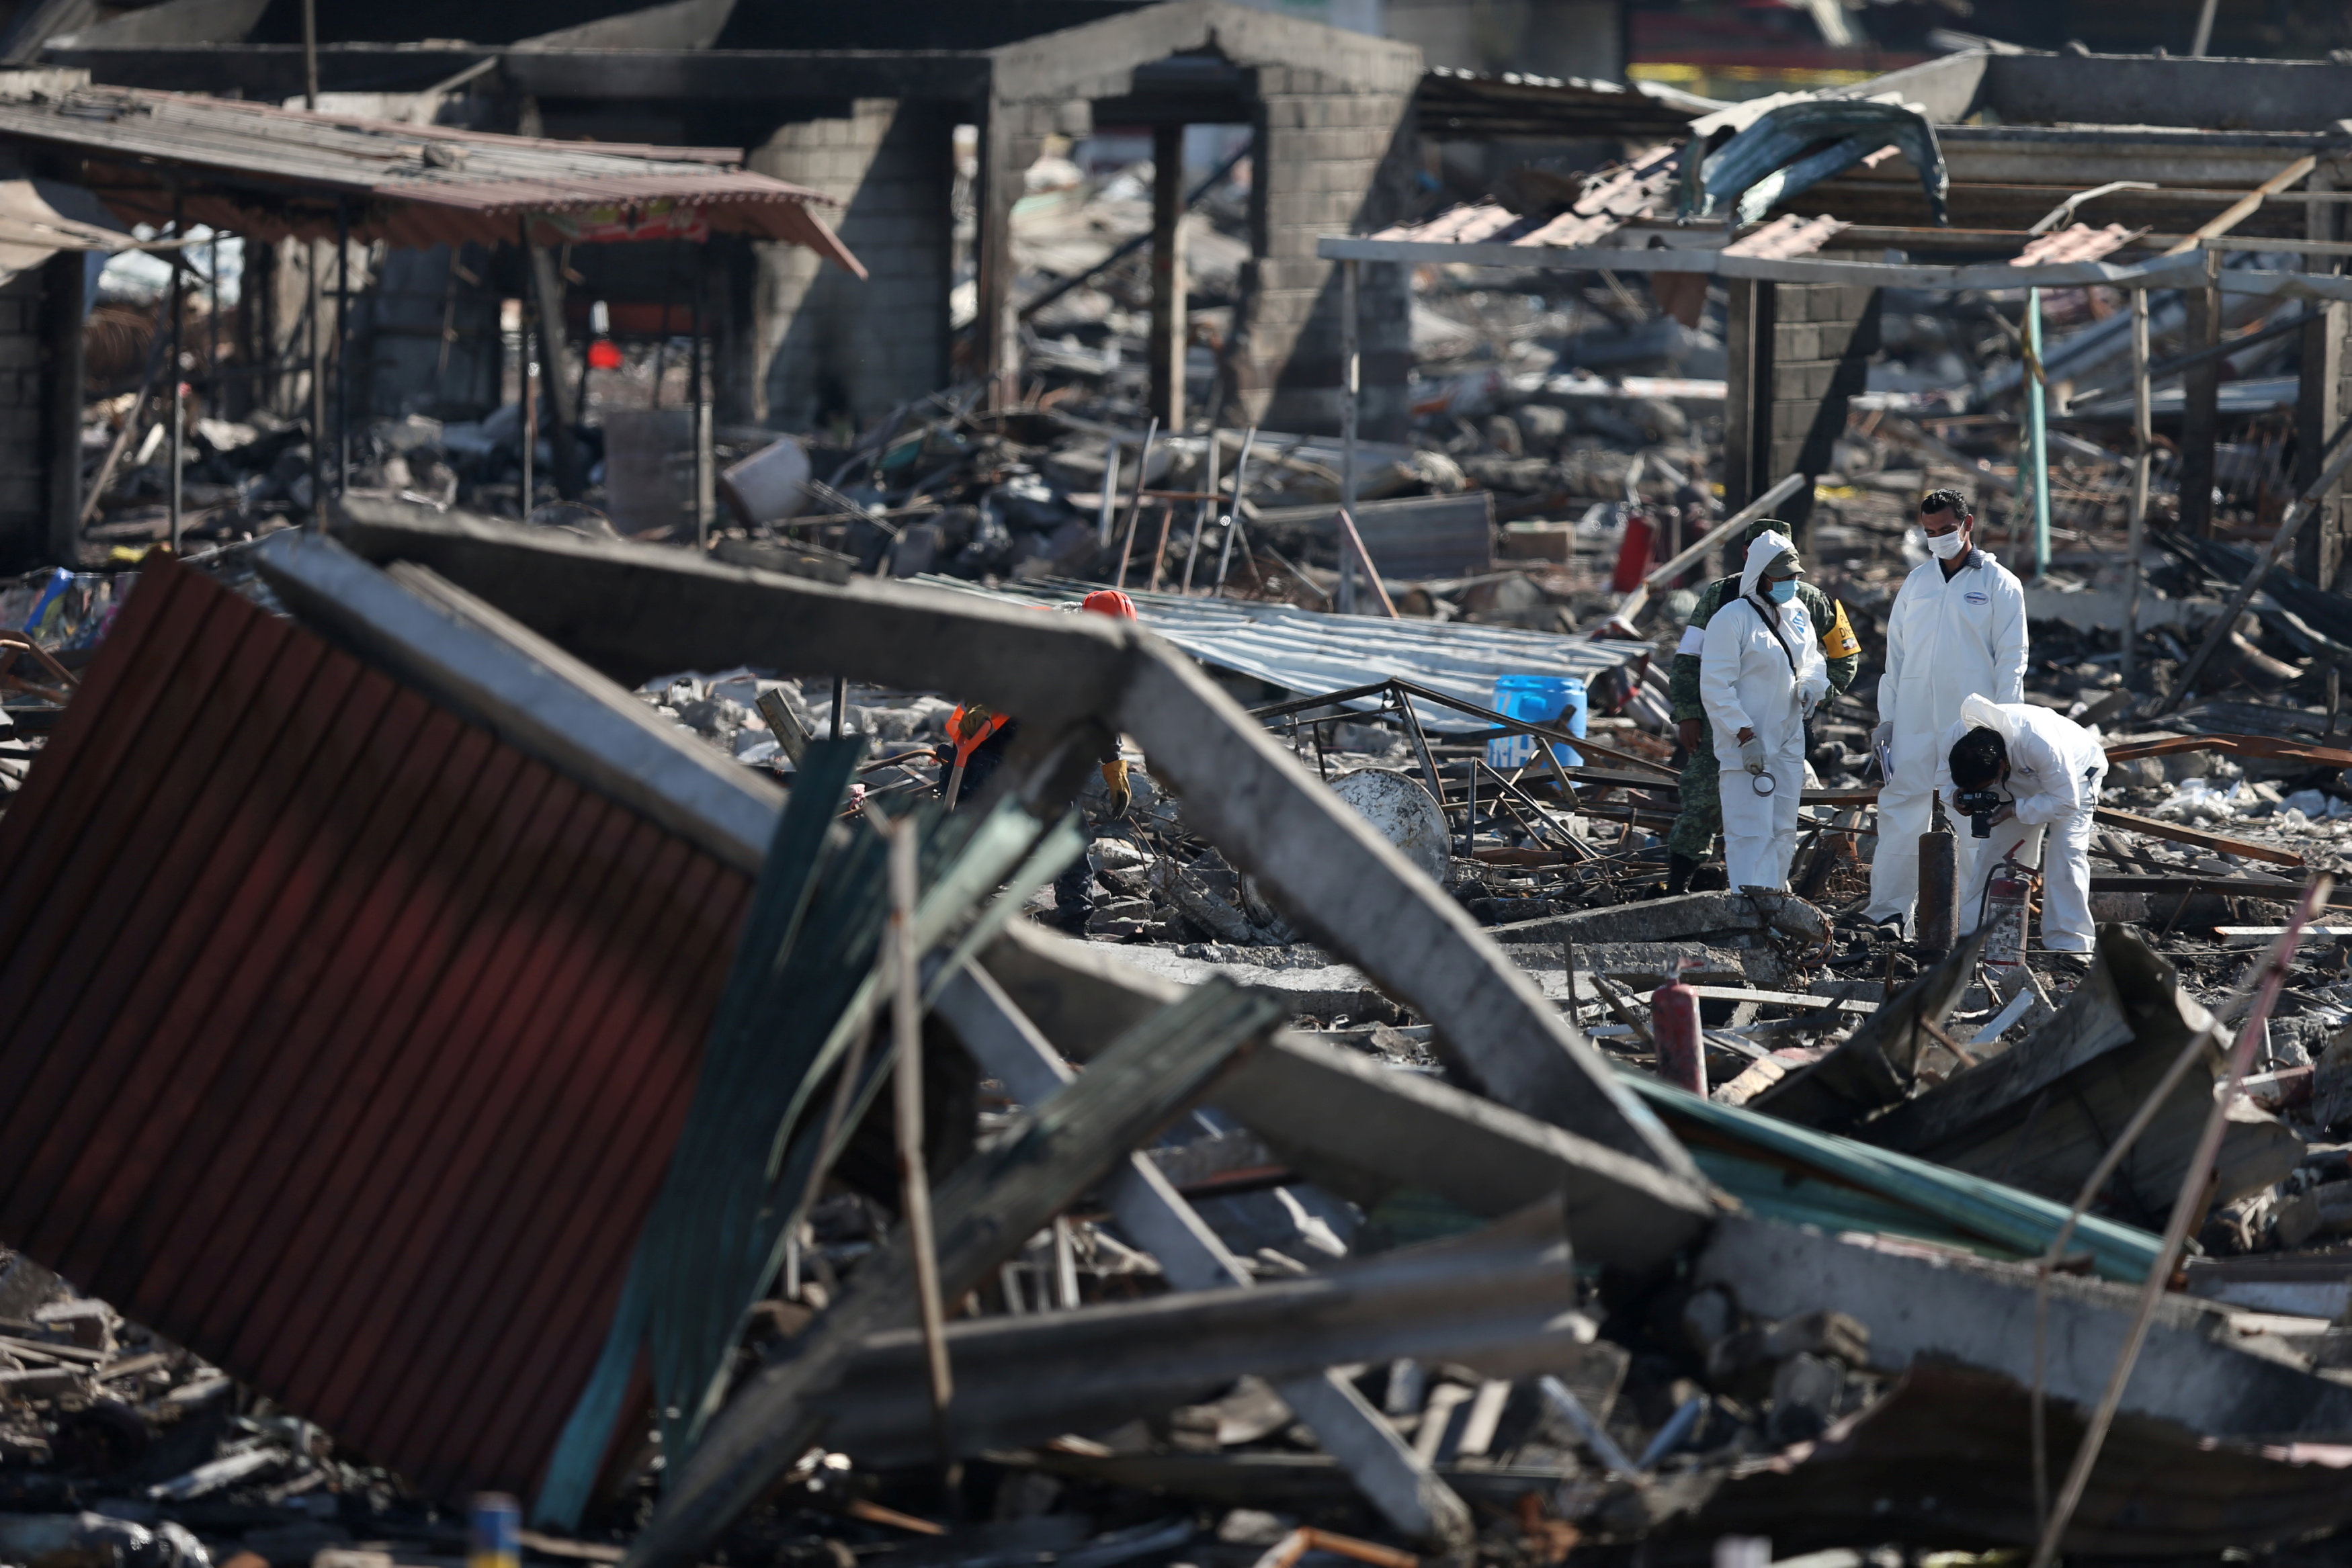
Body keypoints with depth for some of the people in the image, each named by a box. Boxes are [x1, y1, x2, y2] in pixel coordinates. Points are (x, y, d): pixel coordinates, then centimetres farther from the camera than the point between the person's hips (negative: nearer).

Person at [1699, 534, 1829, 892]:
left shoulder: (1798, 613, 10)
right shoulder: (1732, 619, -12)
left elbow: (1813, 659, 24)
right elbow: (1715, 686, -15)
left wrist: (1810, 687, 1)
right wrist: (1744, 735, -20)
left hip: (1788, 741, 8)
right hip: (1743, 742, -8)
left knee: (1783, 832, 12)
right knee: (1751, 834, -12)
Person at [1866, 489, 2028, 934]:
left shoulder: (1999, 585, 2)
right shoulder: (1915, 583, 14)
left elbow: (2011, 660, -1)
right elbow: (1896, 653, 16)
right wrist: (1886, 716, 9)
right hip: (1914, 723, 4)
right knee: (1900, 816, -1)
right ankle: (1888, 912, 2)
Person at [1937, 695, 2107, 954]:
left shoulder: (2041, 743, -46)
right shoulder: (1954, 739, -31)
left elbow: (2066, 801, -36)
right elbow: (1944, 780, -12)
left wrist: (2015, 810, -42)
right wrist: (1956, 795, -36)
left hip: (2075, 774, -5)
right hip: (2021, 783, 5)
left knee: (2065, 851, -19)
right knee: (1993, 851, -3)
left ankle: (2067, 944, -17)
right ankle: (1971, 933, 4)